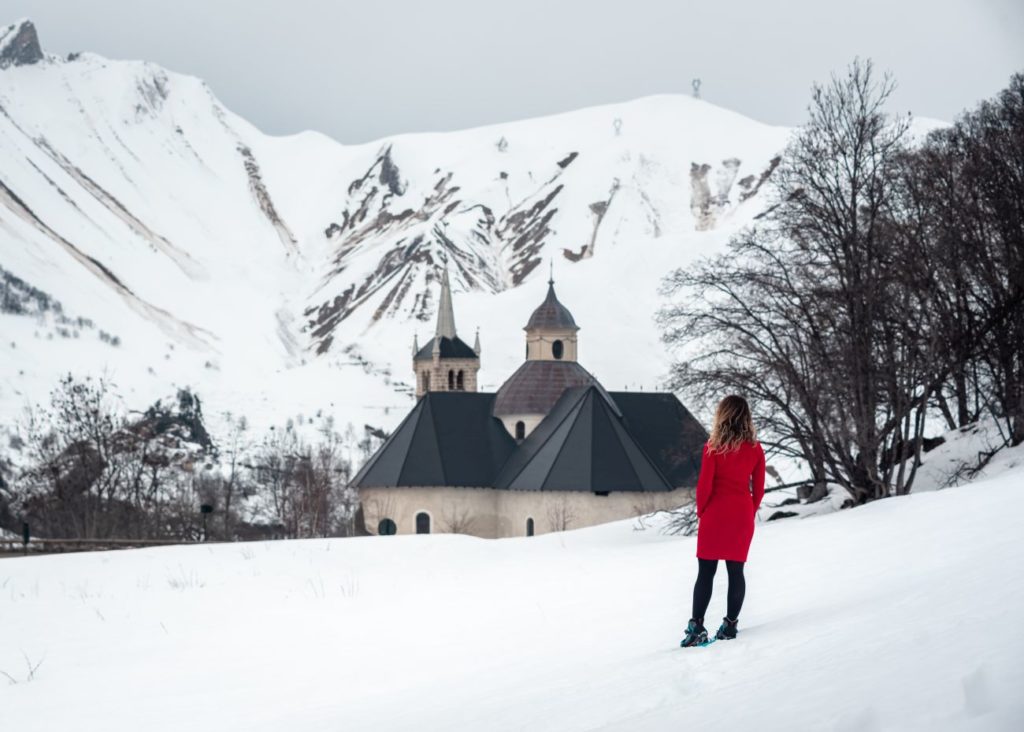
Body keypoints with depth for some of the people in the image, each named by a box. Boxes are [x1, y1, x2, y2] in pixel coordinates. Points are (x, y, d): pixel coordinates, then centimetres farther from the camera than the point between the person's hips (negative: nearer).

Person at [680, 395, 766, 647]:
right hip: (743, 516, 3)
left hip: (715, 514, -3)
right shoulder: (755, 449, 1)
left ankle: (697, 626, -7)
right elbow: (759, 489, 5)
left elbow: (704, 485, -10)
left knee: (706, 571, -2)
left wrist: (701, 512, 5)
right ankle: (730, 624, 9)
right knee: (736, 569, 8)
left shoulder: (714, 447, -10)